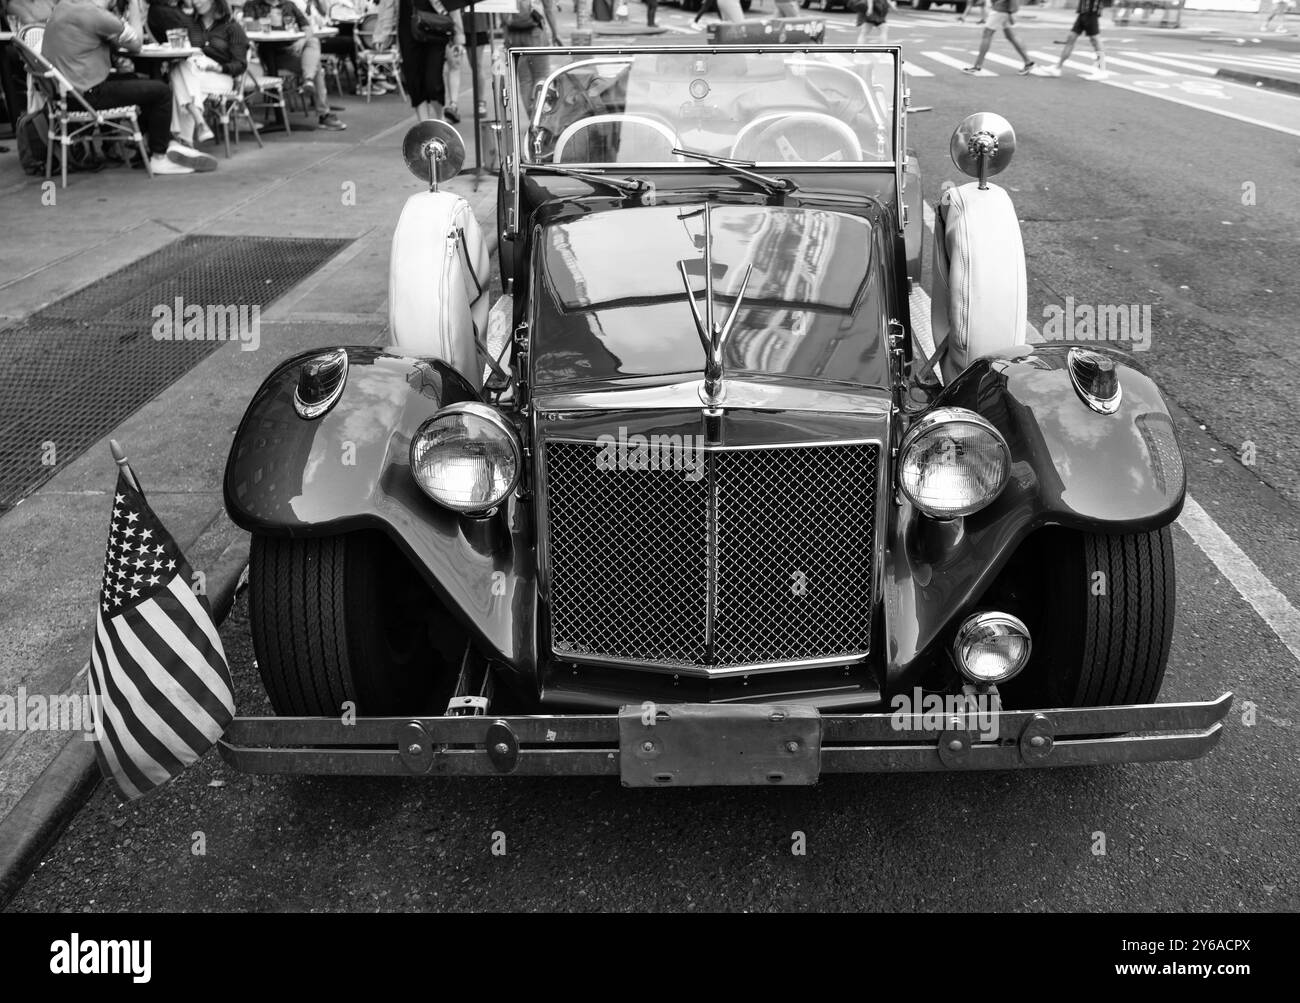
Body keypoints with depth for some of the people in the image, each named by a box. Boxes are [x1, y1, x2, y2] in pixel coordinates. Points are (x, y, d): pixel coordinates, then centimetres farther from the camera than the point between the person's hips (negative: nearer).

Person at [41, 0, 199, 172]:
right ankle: (158, 158, 9)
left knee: (138, 80, 27)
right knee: (161, 91, -2)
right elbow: (136, 44, -5)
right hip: (86, 94, -9)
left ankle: (168, 143, 30)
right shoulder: (98, 15, -19)